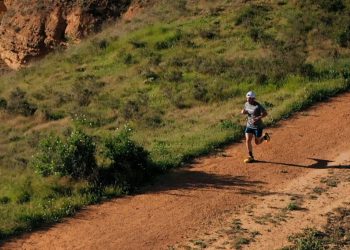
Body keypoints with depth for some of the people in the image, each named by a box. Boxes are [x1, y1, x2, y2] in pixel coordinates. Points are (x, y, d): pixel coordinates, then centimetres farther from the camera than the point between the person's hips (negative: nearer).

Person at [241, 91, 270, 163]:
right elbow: (244, 111, 17)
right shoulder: (247, 104, 0)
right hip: (249, 125, 5)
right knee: (248, 140, -8)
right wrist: (243, 112, -8)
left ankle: (265, 136, 40)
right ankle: (251, 157, 6)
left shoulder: (258, 106, -20)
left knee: (257, 142, 8)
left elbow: (265, 113, -18)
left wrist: (258, 118, -31)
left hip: (258, 126, -5)